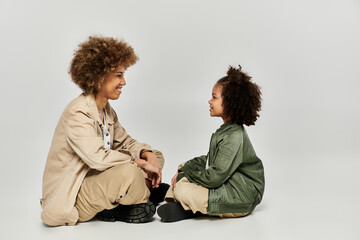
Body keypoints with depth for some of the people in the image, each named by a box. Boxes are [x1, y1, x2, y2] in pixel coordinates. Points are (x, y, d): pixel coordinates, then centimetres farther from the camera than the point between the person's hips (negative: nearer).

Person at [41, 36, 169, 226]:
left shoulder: (106, 110, 8)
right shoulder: (77, 114, -22)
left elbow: (124, 142, 11)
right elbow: (98, 157, -34)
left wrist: (148, 155, -10)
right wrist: (141, 163, -25)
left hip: (96, 179, 10)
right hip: (71, 200, -10)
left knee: (155, 156, 7)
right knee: (127, 171, -36)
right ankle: (144, 200, -3)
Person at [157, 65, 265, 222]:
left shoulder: (234, 137, -24)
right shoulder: (227, 130, 9)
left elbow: (213, 178, -26)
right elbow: (209, 160, 15)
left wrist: (185, 175, -12)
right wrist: (184, 170, 1)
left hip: (240, 197, -11)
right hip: (226, 184, 11)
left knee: (183, 190, -24)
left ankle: (189, 209, 3)